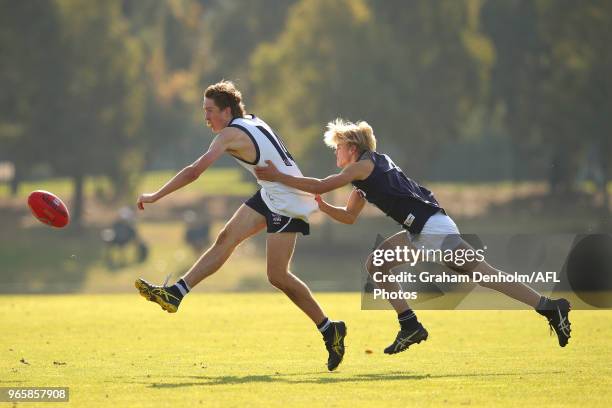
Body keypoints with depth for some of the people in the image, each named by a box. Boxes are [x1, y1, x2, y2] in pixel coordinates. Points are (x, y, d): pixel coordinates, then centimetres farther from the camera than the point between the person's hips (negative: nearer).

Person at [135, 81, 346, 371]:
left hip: (287, 202, -10)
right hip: (270, 195, 10)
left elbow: (193, 172, -20)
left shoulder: (230, 134, -16)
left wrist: (154, 196, -12)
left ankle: (330, 330, 2)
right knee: (226, 239, 4)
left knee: (277, 276, -8)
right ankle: (174, 294, 3)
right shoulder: (252, 122, 9)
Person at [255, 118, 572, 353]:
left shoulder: (365, 164, -3)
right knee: (376, 264, 12)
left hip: (432, 226, -9)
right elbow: (349, 216, 33)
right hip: (420, 232, 9)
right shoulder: (363, 179, 25)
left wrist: (278, 177, -3)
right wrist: (320, 205, 18)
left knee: (483, 274, -13)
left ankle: (550, 307, -16)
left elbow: (320, 186, -9)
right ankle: (410, 326, 7)